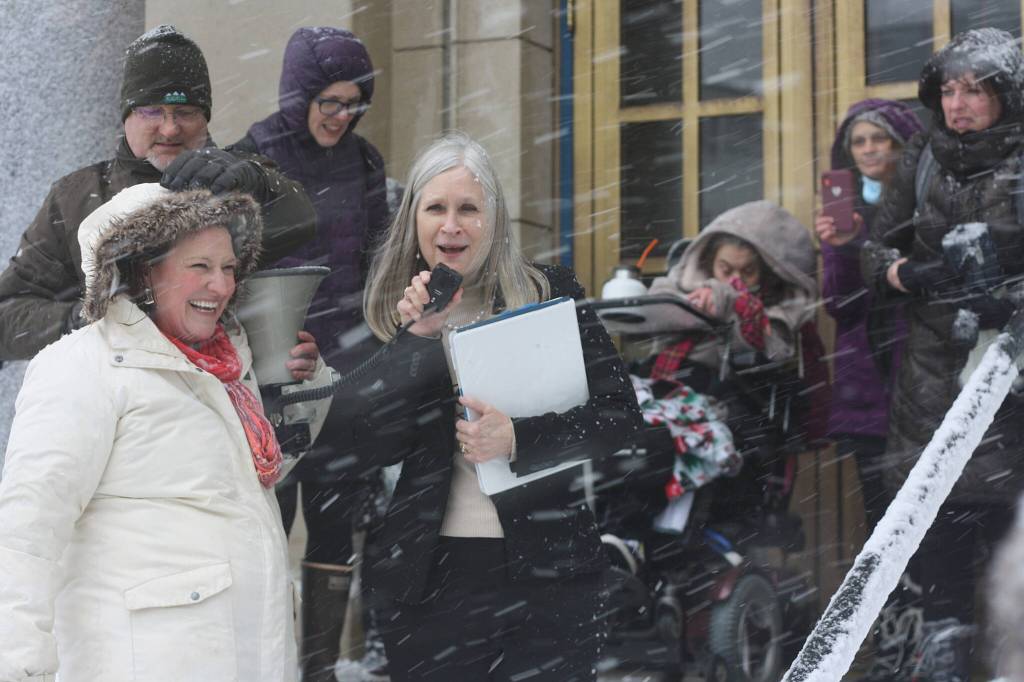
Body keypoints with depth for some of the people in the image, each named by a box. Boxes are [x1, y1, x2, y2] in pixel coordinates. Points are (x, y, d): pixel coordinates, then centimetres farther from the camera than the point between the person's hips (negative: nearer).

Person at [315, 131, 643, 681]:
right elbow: (368, 446, -5)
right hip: (425, 575, 1)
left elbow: (620, 413, -3)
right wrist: (420, 337, -14)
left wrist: (517, 439, -17)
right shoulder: (381, 313, 4)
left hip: (547, 570, -1)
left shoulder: (551, 294, 2)